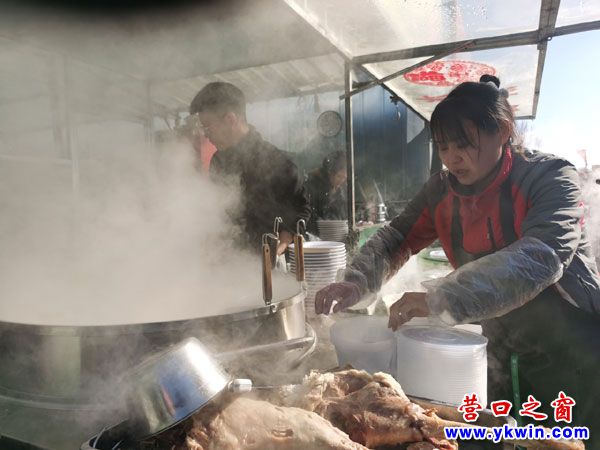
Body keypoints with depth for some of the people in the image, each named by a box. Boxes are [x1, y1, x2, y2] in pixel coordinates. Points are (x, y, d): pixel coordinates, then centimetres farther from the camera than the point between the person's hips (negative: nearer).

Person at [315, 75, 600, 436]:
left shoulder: (550, 178, -20)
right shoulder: (443, 190, -4)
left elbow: (541, 256, -35)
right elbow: (398, 237, -6)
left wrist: (441, 300, -45)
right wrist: (356, 283, -26)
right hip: (507, 358, 5)